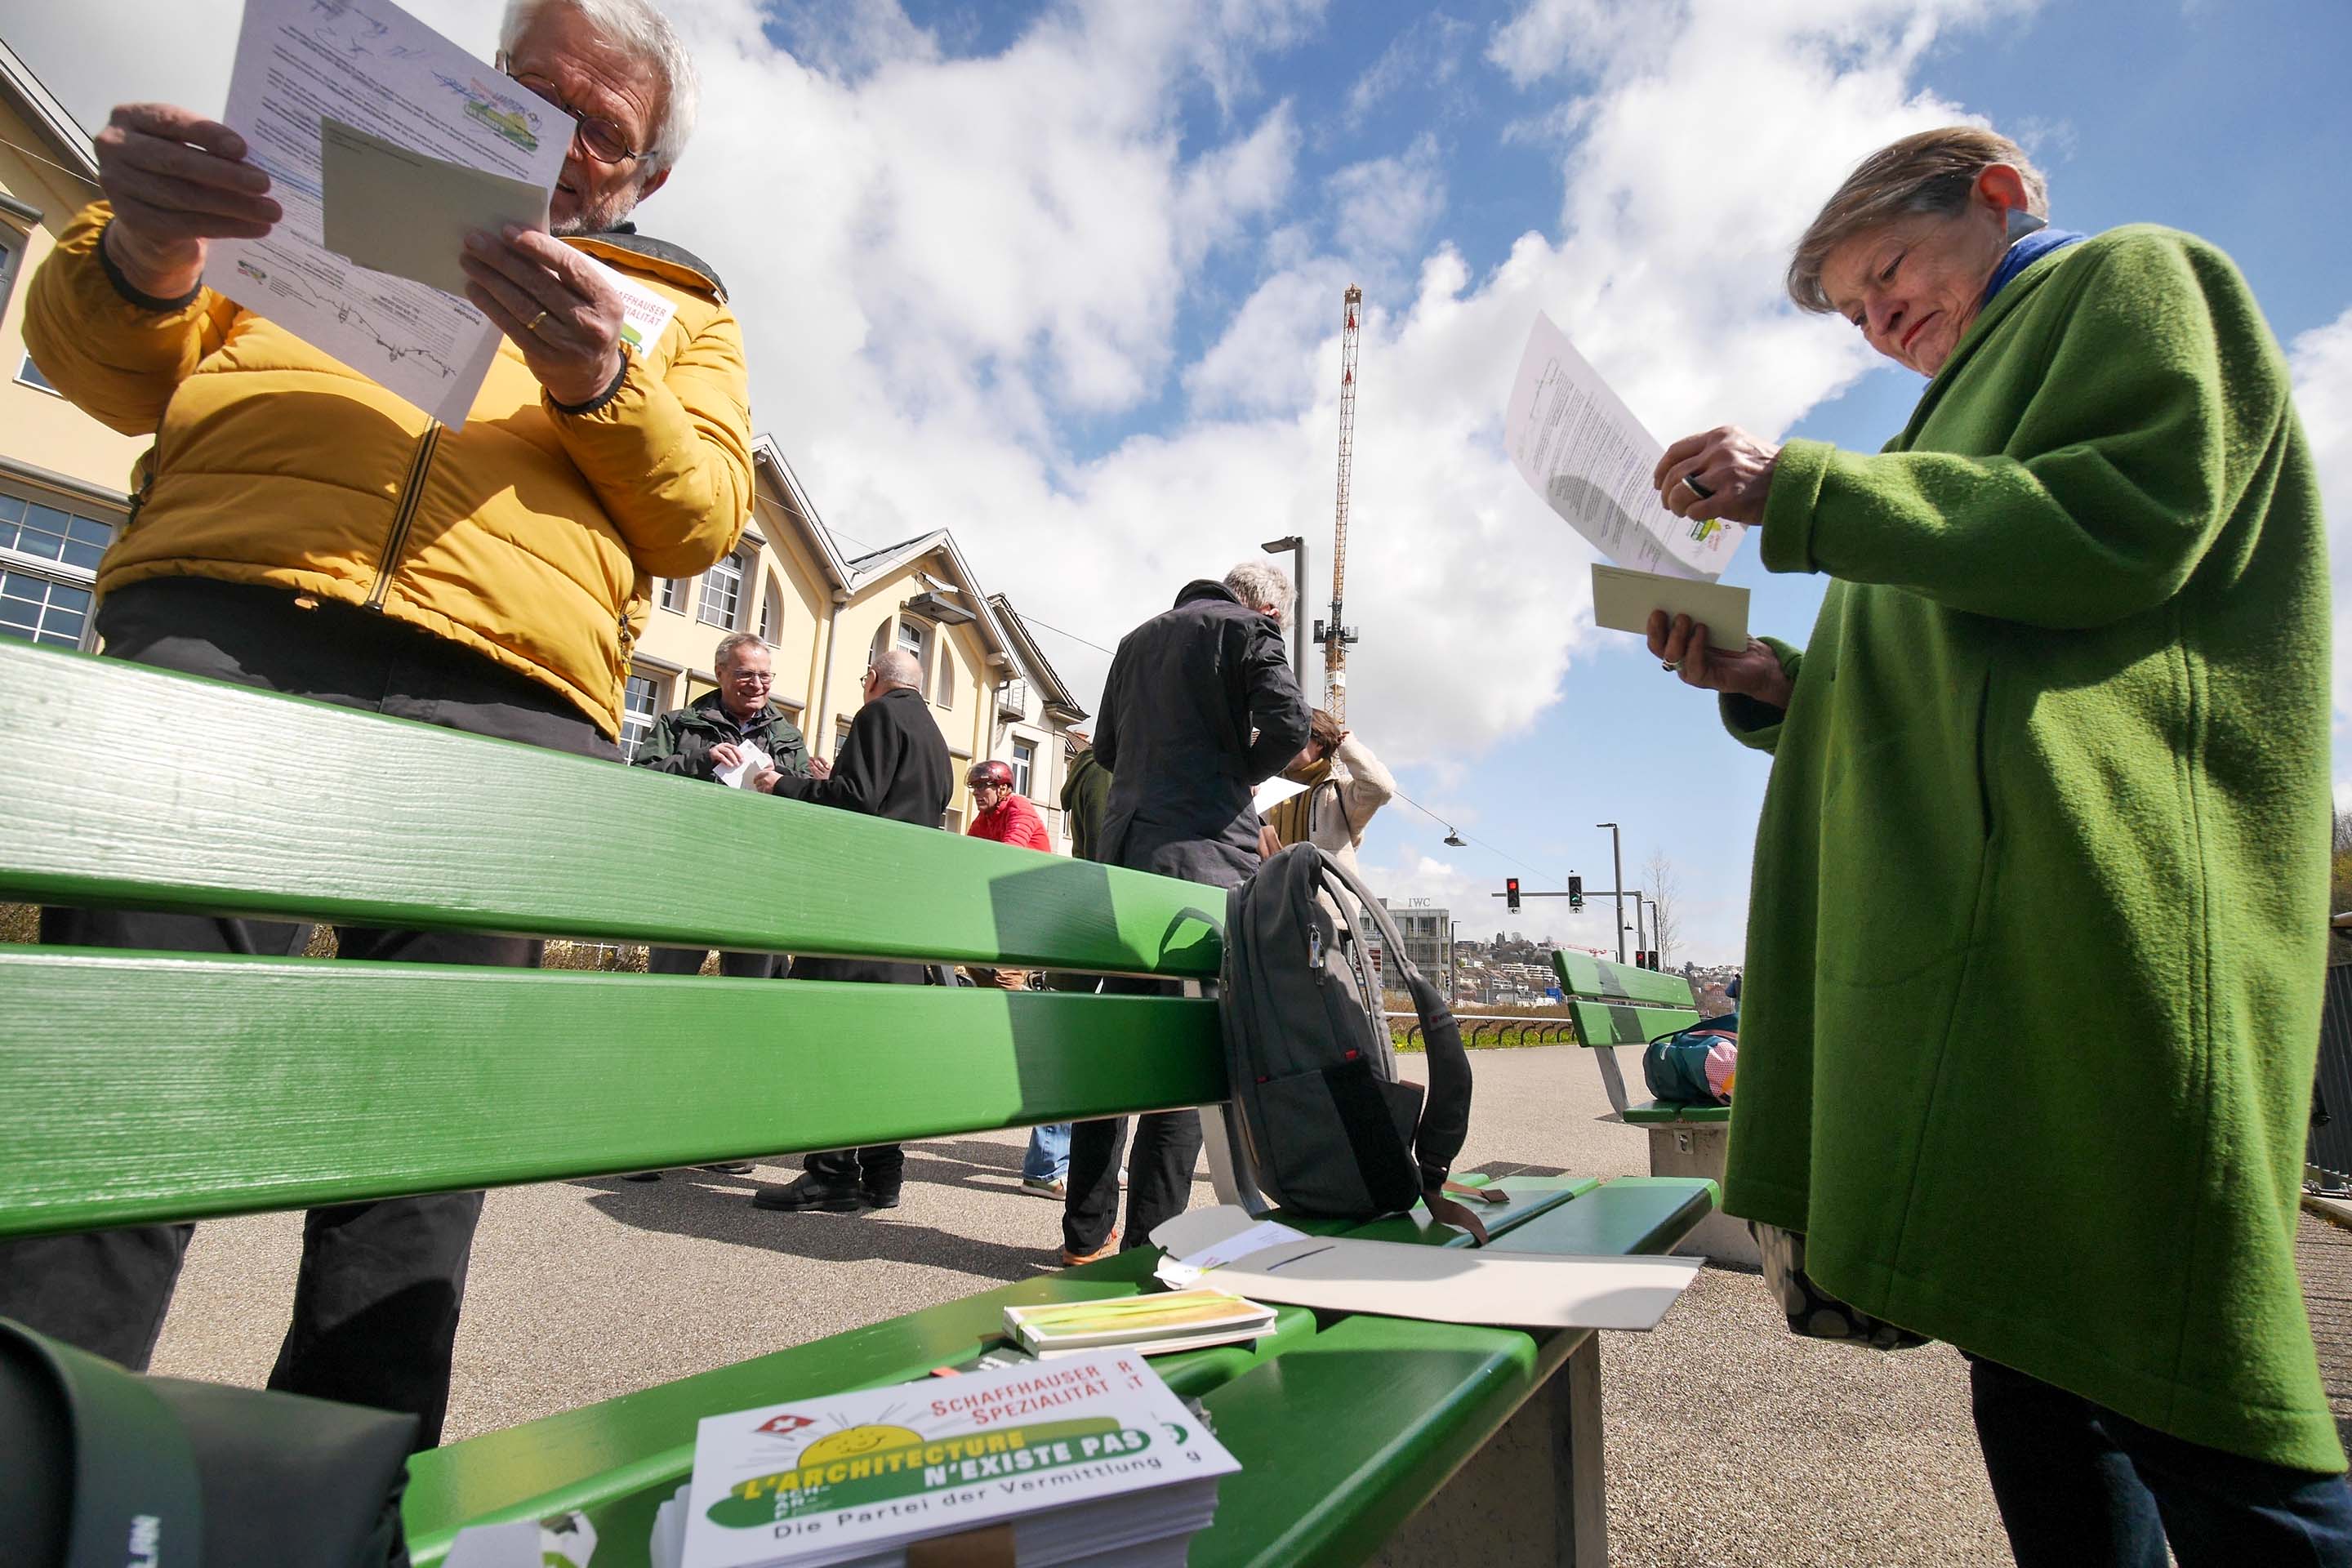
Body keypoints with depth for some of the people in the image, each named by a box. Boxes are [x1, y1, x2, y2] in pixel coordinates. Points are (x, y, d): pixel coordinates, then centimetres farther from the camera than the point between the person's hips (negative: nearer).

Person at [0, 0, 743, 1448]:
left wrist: (602, 385, -8)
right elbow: (117, 371, 24)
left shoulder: (681, 311, 27)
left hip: (503, 701, -1)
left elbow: (708, 512, 10)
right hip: (225, 626, 2)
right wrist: (140, 256, 1)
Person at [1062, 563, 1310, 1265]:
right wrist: (1239, 774, 6)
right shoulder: (1248, 629, 3)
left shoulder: (1136, 640, 23)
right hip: (1203, 850, -6)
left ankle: (1086, 1232, 18)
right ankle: (1151, 1244, -2)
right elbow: (1288, 725, -11)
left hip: (1124, 847, 6)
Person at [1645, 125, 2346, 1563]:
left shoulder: (2133, 276, 12)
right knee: (2029, 1369, 9)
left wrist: (1803, 490, -11)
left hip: (2094, 906, -9)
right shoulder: (1991, 383, 34)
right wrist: (1775, 687, 13)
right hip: (1973, 929, 9)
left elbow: (2137, 517, -10)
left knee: (2174, 1390, -7)